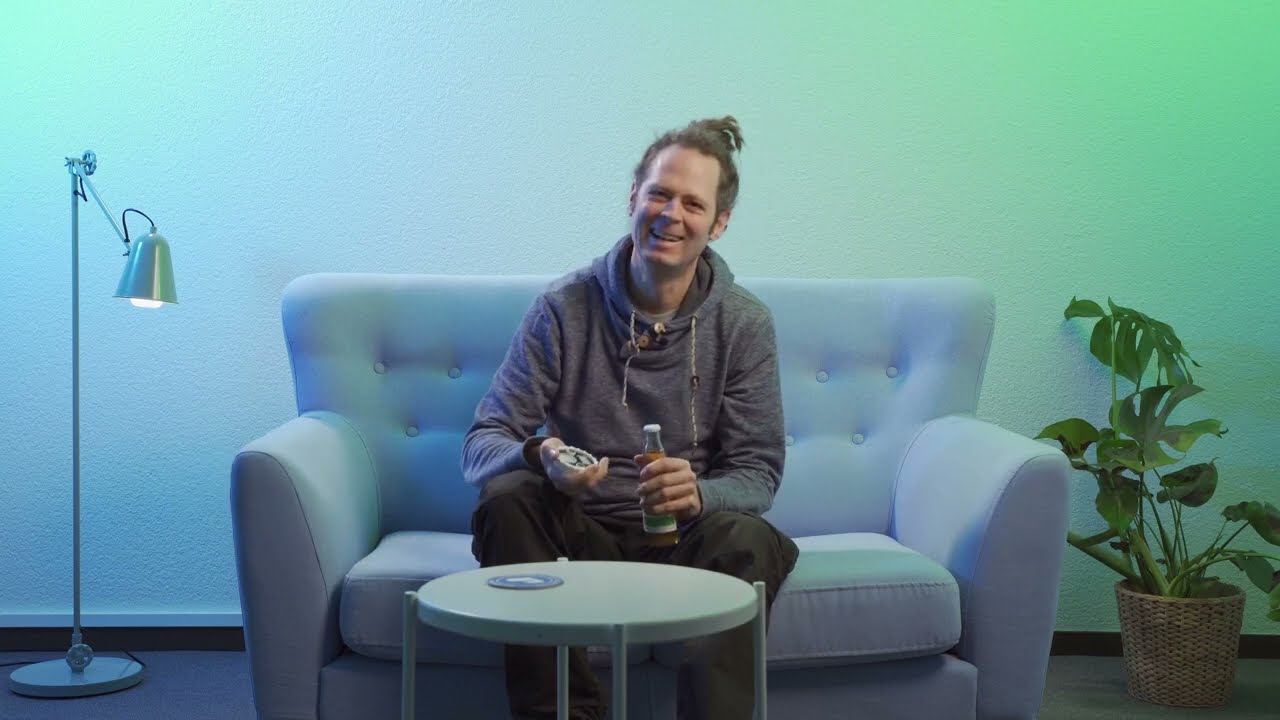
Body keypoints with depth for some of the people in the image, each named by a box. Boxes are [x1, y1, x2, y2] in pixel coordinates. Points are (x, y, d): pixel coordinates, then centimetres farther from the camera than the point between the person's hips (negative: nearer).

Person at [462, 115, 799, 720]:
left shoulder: (744, 323, 0)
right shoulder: (564, 308, -2)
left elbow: (758, 472, -3)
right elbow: (481, 445, -6)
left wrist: (699, 495, -27)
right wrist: (537, 457, -31)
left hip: (687, 537, 0)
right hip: (583, 532, 1)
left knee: (745, 538, -32)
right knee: (507, 498, -28)